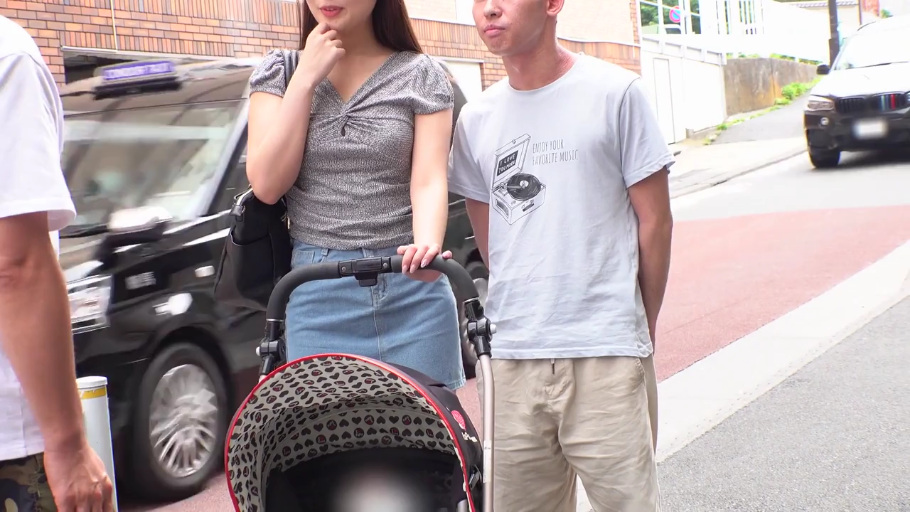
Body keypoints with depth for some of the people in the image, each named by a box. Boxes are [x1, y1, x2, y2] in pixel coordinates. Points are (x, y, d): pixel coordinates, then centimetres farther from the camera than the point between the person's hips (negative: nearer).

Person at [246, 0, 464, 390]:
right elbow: (266, 184, -5)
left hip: (413, 289, -1)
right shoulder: (278, 72, 7)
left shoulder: (421, 75, 2)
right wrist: (307, 78, -8)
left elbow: (428, 180, -9)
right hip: (317, 295, 1)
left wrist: (427, 245, -30)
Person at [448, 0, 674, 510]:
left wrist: (641, 328, 7)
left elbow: (655, 221, 2)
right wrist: (519, 309, 11)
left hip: (606, 353, -3)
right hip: (512, 357, 4)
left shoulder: (615, 92, -3)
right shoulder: (476, 118, 9)